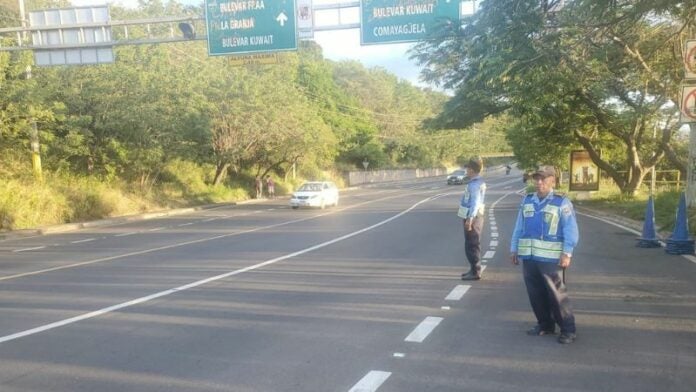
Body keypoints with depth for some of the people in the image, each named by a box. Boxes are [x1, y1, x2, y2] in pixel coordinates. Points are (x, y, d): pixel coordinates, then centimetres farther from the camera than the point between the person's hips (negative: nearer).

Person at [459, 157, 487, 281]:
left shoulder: (475, 184, -19)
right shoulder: (478, 182, 13)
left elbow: (475, 202, -28)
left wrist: (470, 218, -33)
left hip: (472, 217, -10)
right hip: (474, 216, 10)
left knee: (471, 246, -4)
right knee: (473, 245, 18)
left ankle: (475, 272, 1)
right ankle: (474, 269, 28)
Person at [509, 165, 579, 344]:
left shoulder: (562, 202, -4)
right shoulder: (527, 201, 12)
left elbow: (571, 230, -8)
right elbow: (518, 227, 17)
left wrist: (567, 253, -15)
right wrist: (514, 249, 14)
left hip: (551, 258, -5)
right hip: (529, 256, 5)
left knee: (557, 294, -5)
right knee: (536, 294, 11)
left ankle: (568, 330, 5)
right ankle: (545, 325, 25)